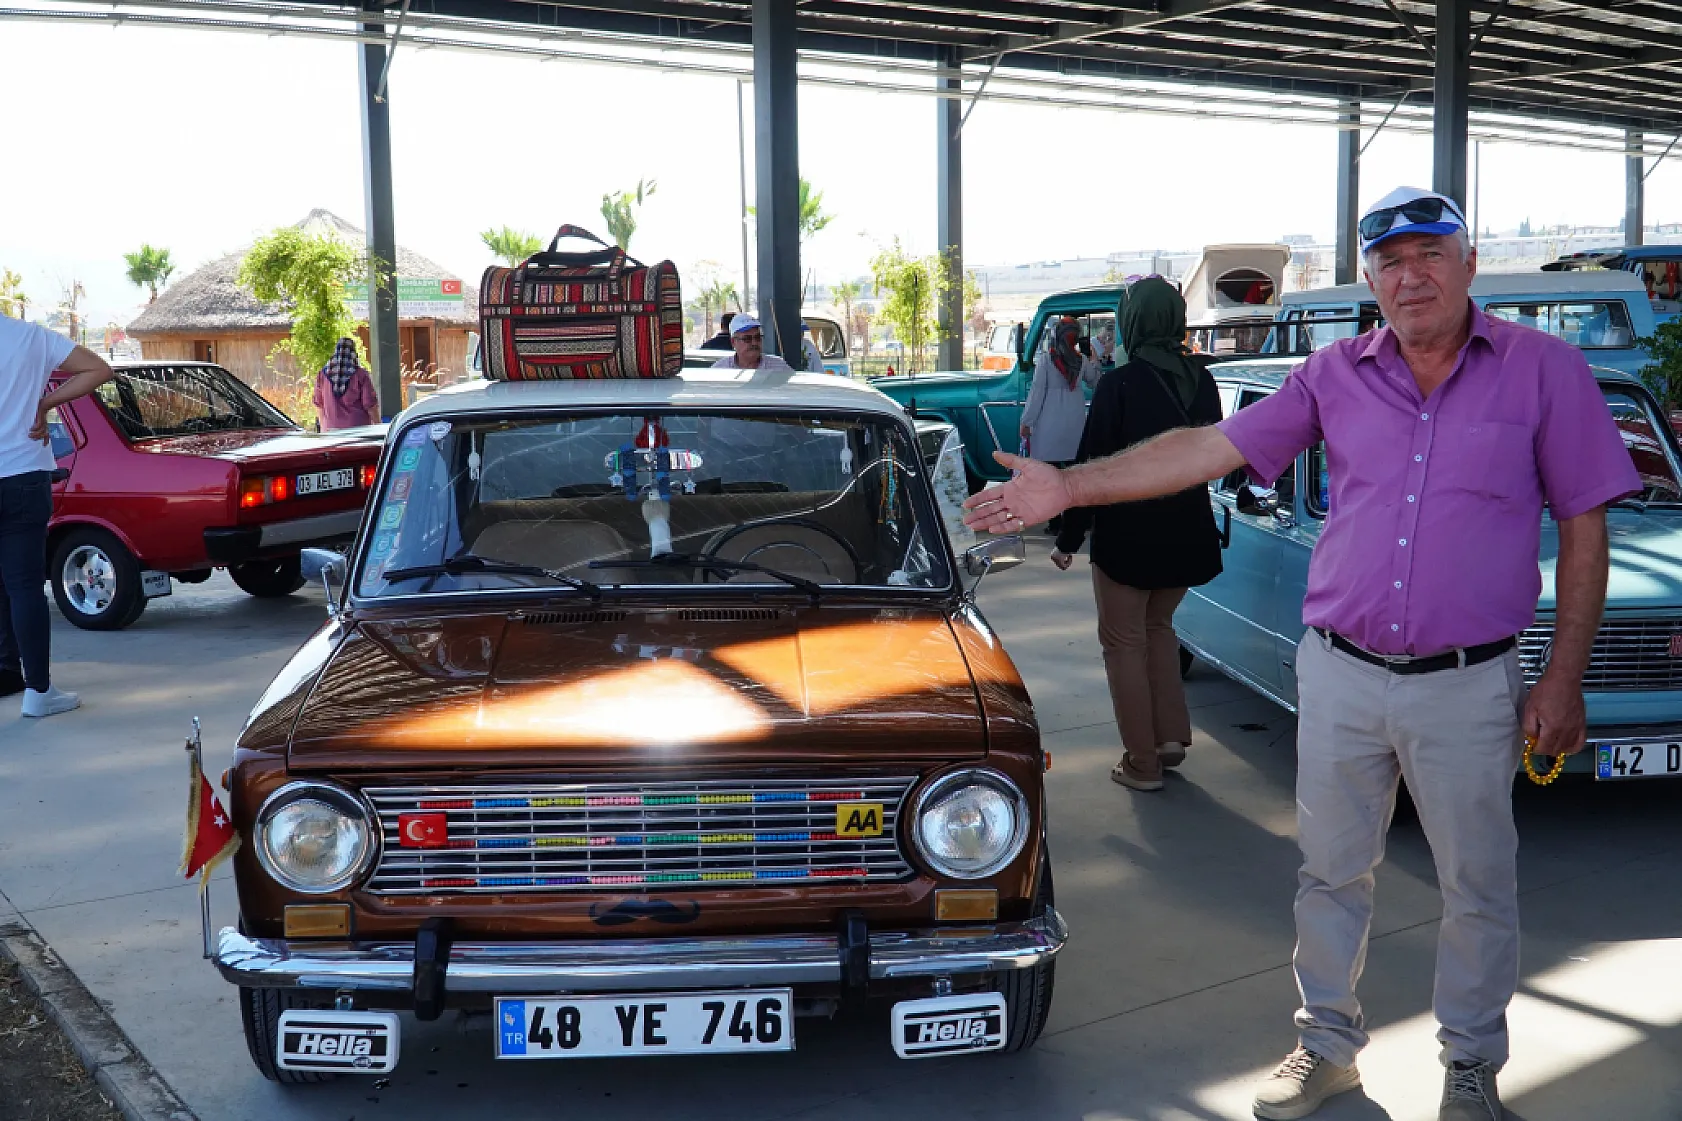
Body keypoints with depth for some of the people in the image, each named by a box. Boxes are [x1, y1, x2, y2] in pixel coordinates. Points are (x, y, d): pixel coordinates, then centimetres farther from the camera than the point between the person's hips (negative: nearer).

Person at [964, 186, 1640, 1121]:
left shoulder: (1545, 370, -4)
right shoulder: (1336, 376, 2)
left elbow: (1584, 529, -1)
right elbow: (1211, 448, -1)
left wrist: (1565, 682, -5)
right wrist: (1068, 487, -8)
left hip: (1469, 686, -2)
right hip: (1339, 676, 2)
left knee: (1479, 887, 12)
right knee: (1332, 871, 14)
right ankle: (1329, 1043, 33)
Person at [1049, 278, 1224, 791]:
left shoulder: (1119, 384, -16)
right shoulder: (1201, 381, 1)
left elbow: (1092, 464, -14)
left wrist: (1068, 537, -7)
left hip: (1127, 535, -6)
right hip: (1186, 532, 6)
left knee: (1124, 641, 7)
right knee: (1157, 626, 25)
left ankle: (1142, 763, 9)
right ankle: (1172, 736, 22)